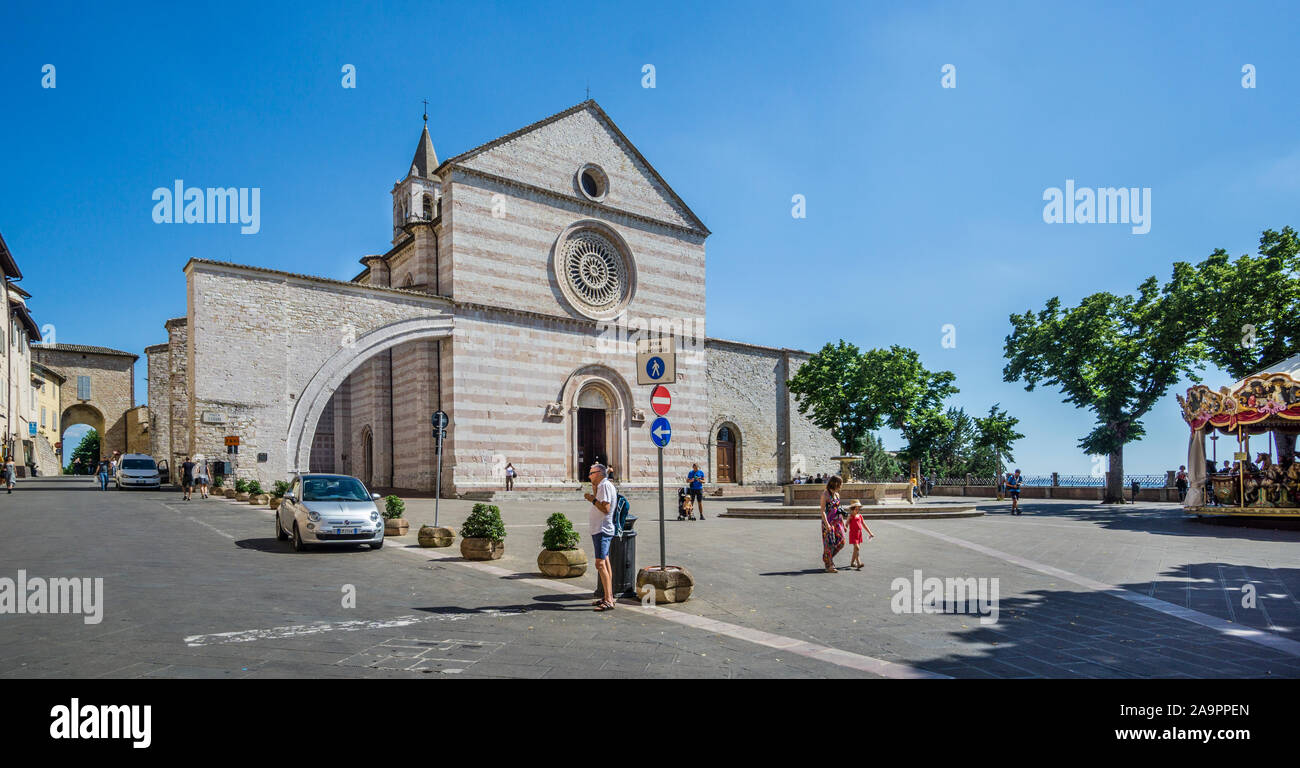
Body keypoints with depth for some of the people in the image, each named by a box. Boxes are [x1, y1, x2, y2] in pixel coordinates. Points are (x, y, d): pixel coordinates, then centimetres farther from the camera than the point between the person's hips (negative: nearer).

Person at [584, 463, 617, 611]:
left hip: (602, 530, -11)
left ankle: (608, 601, -18)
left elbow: (606, 508, -23)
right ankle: (608, 596, 23)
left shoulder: (605, 485, -14)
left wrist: (592, 499, -16)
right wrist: (594, 492, 15)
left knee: (600, 564, -16)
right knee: (605, 563, 15)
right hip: (600, 530, 11)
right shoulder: (602, 486, 18)